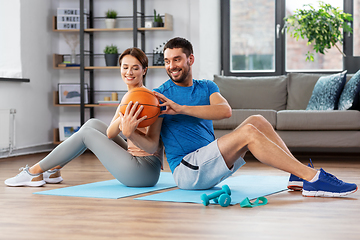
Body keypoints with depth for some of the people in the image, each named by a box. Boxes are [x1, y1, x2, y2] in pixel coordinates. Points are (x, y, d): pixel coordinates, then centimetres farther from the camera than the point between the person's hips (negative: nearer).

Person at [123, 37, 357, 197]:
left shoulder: (206, 87, 14)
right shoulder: (160, 96, 0)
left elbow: (225, 111, -10)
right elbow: (152, 144, -6)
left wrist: (181, 108, -19)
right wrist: (131, 133, -27)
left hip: (211, 166, 6)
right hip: (187, 170, -6)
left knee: (257, 120, -7)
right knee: (248, 132, -24)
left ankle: (301, 175, -12)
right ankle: (312, 177, -26)